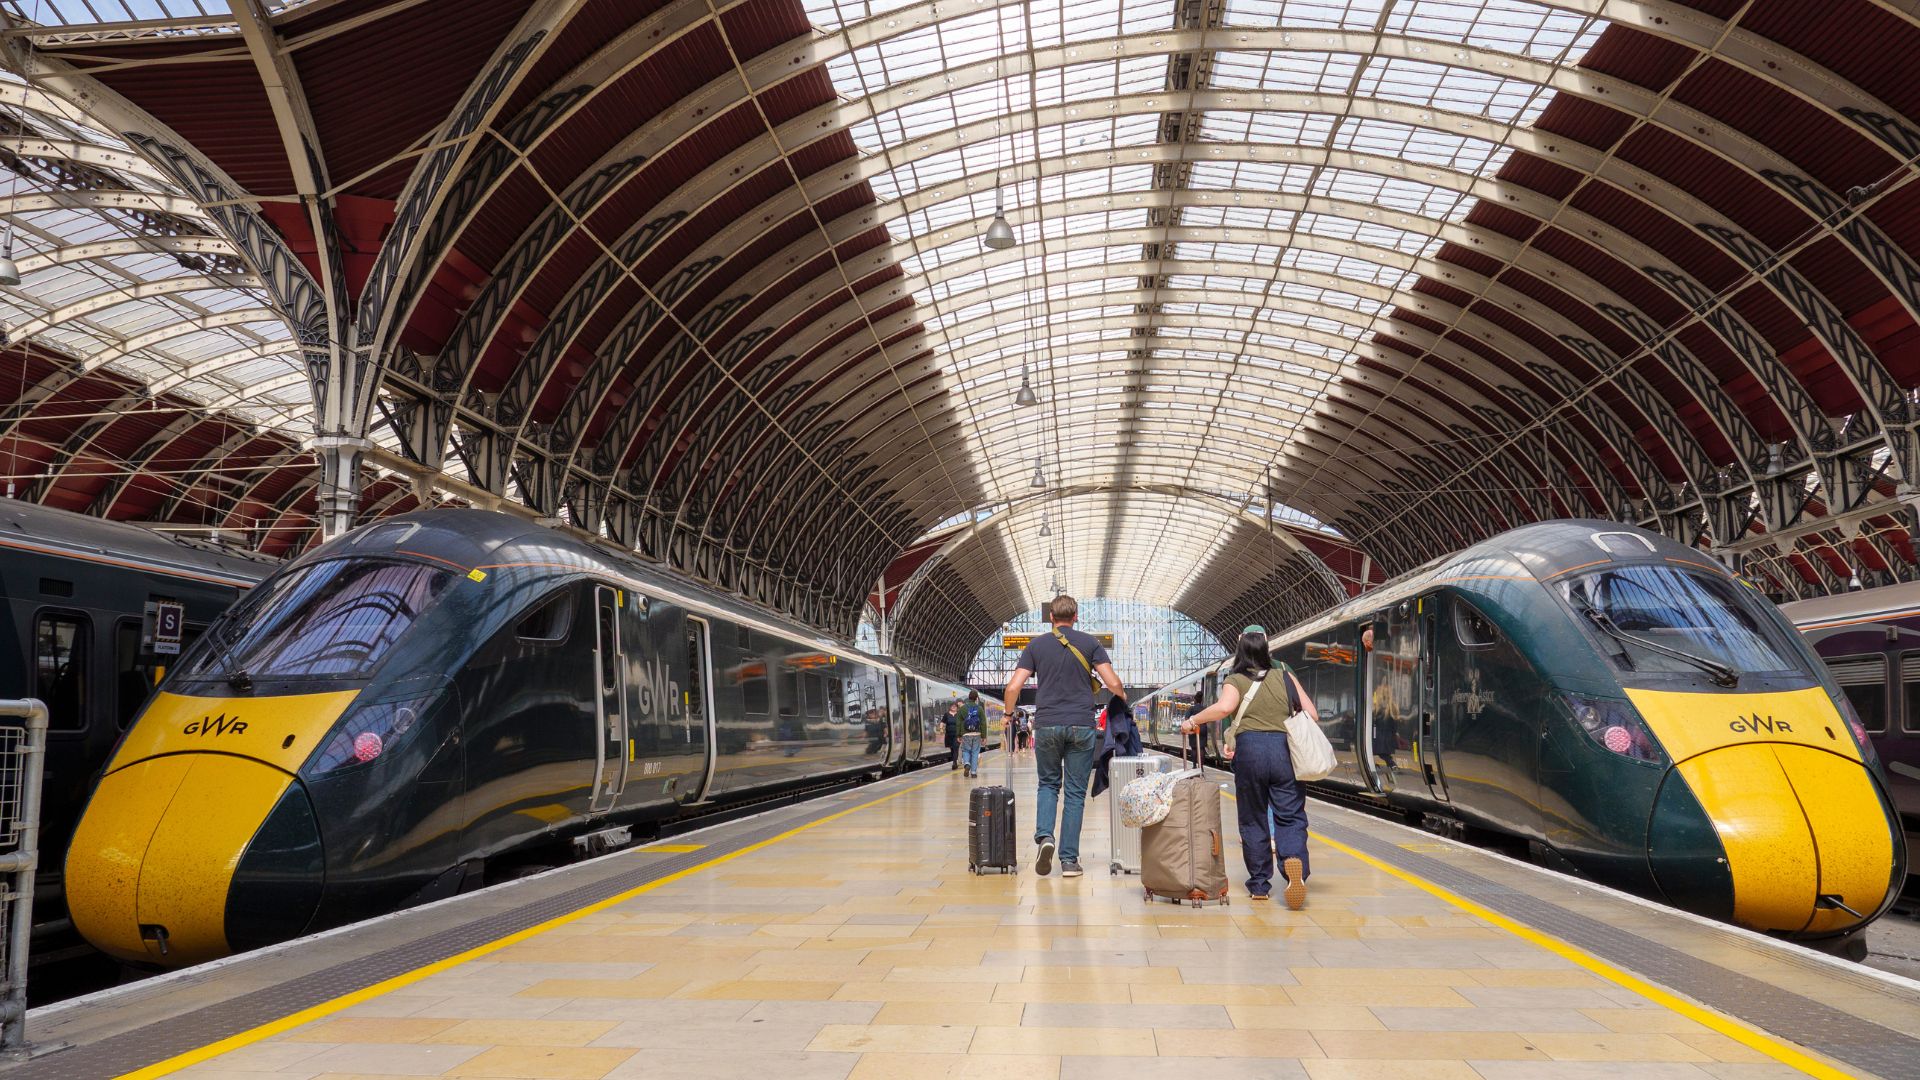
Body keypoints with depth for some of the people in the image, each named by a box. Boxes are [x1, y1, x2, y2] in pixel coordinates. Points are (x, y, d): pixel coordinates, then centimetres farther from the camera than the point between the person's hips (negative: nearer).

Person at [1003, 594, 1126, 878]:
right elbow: (1113, 684, -3)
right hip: (1081, 726, -1)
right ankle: (1069, 860, 4)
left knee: (1048, 784, 18)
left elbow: (1013, 687, -1)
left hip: (1046, 725, 1)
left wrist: (1009, 714, 16)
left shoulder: (1036, 645, 5)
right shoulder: (1089, 643, 3)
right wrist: (1123, 696, 18)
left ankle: (1044, 837, -5)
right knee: (1075, 793, 6)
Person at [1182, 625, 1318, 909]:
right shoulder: (1284, 676, 13)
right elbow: (1312, 714, 9)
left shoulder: (1236, 681, 6)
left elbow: (1224, 707, -15)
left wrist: (1192, 721, -3)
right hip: (1284, 749, 1)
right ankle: (1294, 860, -26)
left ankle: (1259, 885, 16)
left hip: (1250, 749, -1)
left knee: (1253, 819, 12)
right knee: (1290, 817, 3)